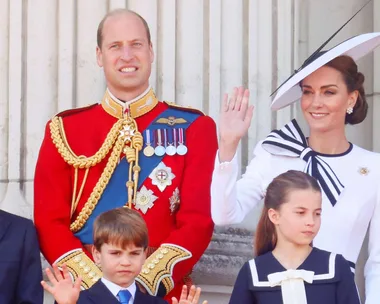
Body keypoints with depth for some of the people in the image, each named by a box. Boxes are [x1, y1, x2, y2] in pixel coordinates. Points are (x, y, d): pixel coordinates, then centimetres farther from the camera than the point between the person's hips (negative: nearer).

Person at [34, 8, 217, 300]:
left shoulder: (193, 128, 1)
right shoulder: (64, 130, 3)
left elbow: (198, 220, -6)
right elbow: (50, 221, -1)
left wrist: (147, 282, -18)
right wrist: (95, 282, -15)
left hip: (165, 291, -1)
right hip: (84, 290, 1)